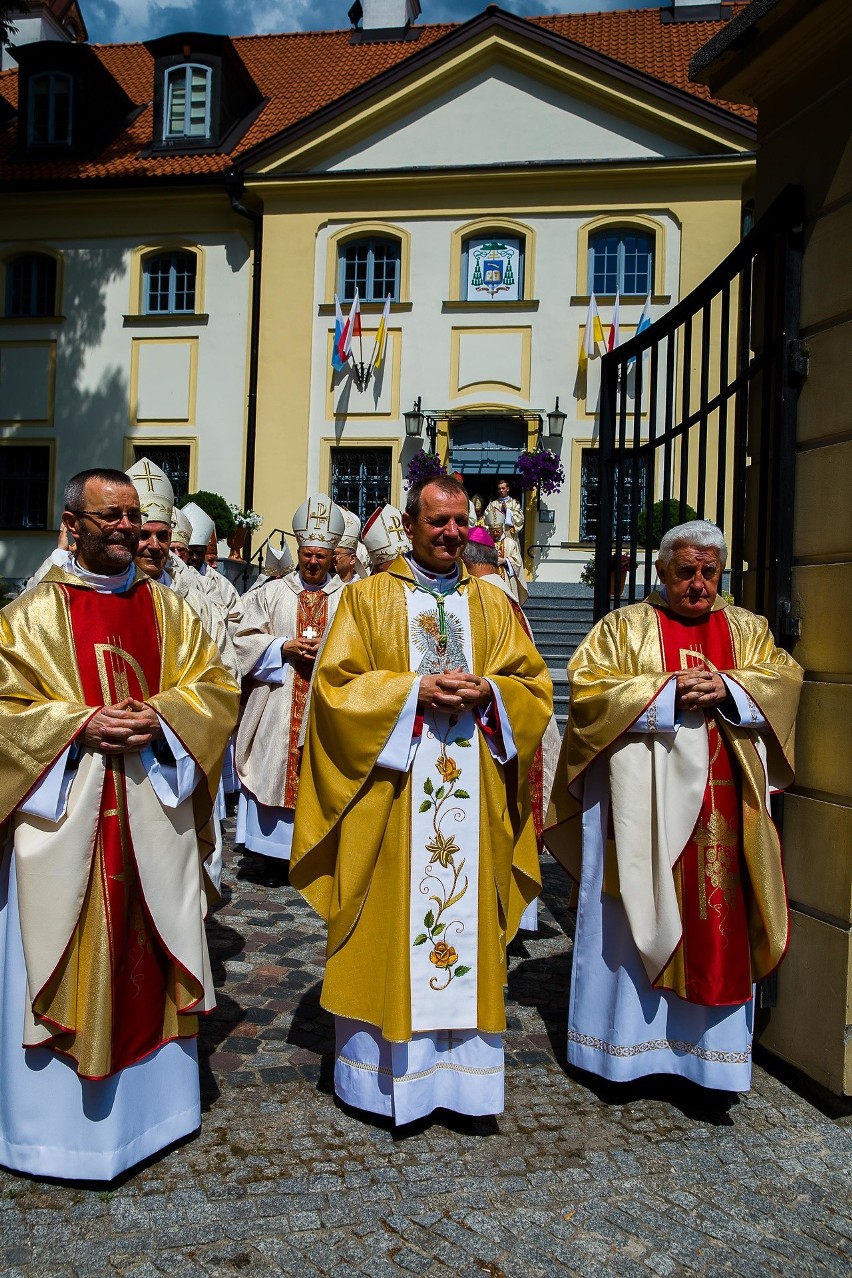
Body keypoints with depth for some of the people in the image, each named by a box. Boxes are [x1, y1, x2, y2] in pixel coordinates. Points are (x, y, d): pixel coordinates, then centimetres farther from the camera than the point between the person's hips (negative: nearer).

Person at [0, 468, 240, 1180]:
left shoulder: (169, 610, 8)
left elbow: (215, 686, 5)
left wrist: (160, 718, -13)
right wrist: (83, 725, -18)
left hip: (154, 818, 3)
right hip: (64, 819, -3)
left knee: (149, 952, 12)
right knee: (66, 957, 5)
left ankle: (151, 1095, 32)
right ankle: (60, 1119, 23)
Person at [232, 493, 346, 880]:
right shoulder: (270, 593, 10)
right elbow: (245, 640, 5)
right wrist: (283, 647, -10)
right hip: (277, 708, 1)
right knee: (276, 772, 1)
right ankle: (275, 856, 12)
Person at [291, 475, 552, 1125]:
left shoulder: (493, 604, 12)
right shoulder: (370, 597, 4)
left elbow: (536, 687, 9)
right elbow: (335, 684, -4)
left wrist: (486, 692, -11)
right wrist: (415, 691, -15)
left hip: (473, 798, 3)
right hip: (392, 798, -2)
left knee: (467, 918, 7)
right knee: (390, 926, 2)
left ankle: (460, 1065, 20)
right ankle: (383, 1071, 17)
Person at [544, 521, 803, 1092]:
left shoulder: (749, 629, 15)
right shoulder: (626, 626, 5)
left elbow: (784, 677, 5)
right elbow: (586, 682, -7)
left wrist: (727, 688, -13)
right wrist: (668, 690, -14)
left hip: (721, 805, 3)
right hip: (645, 801, -2)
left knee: (717, 914, 4)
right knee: (636, 912, 2)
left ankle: (709, 1042, 17)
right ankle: (629, 1032, 18)